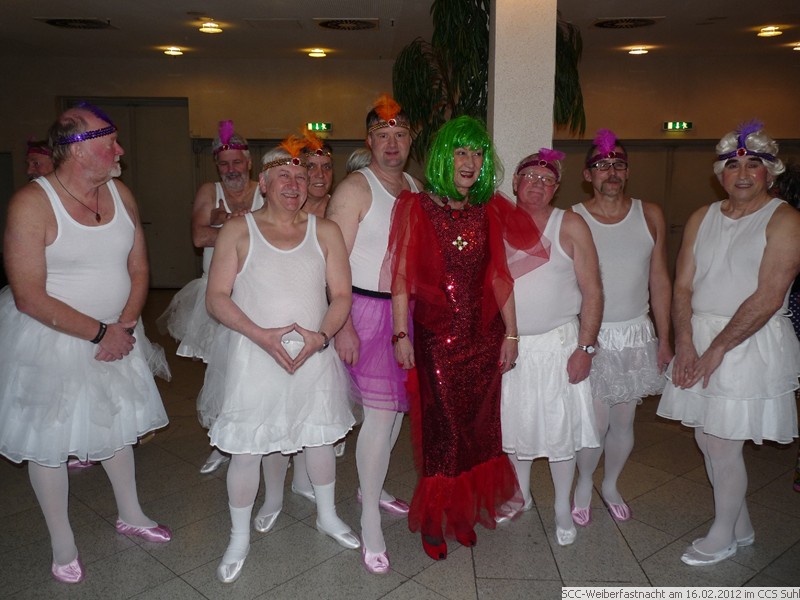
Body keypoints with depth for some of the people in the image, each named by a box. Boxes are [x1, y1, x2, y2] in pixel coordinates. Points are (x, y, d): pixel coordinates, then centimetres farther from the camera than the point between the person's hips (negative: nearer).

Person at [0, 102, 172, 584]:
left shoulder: (121, 194, -3)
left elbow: (139, 267, 2)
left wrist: (124, 327, -12)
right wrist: (100, 332, -21)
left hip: (117, 333, 6)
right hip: (49, 339, -5)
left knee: (118, 424, 19)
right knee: (49, 441, 7)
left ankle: (130, 515, 40)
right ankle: (63, 544, 28)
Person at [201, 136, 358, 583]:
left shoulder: (325, 232, 2)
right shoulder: (239, 231, -3)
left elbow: (341, 295, 0)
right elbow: (217, 297, -7)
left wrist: (320, 336, -17)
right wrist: (263, 335, -20)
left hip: (313, 354, 2)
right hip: (252, 356, -2)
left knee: (318, 437, 15)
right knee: (247, 447, 3)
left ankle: (328, 516, 39)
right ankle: (240, 539, 26)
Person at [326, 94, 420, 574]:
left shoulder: (416, 187, 12)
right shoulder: (355, 188, -10)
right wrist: (342, 326, -19)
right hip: (367, 309, -7)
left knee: (399, 404, 15)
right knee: (381, 412, -8)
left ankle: (372, 487, 37)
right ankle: (370, 525, 6)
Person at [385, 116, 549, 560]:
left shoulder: (488, 211, 6)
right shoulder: (417, 208, -4)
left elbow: (499, 274, 6)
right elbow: (402, 275, -7)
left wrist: (510, 332, 4)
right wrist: (401, 334, -12)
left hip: (484, 335, 4)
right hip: (436, 336, -3)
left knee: (479, 428, 10)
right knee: (442, 431, 3)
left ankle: (465, 514, 30)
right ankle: (433, 523, 23)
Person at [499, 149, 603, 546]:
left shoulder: (570, 226, -4)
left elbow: (592, 292, -6)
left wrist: (585, 347, -12)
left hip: (558, 342, -2)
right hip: (509, 345, 3)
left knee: (560, 427, 3)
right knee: (513, 423, 12)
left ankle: (563, 509, 22)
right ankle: (522, 496, 33)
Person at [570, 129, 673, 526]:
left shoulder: (650, 216, 3)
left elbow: (659, 281, 6)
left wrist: (664, 339, 6)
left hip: (635, 333, 3)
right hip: (591, 335, -3)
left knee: (623, 421, 11)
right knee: (596, 422, -4)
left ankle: (611, 485, 36)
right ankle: (584, 484, 25)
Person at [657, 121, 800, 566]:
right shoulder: (702, 219, 9)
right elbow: (683, 285, 4)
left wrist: (717, 348, -16)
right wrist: (686, 342, -9)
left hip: (751, 342, -6)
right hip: (699, 338, 6)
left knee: (723, 444, -2)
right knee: (707, 438, 12)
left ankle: (723, 536, 22)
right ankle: (742, 527, 33)